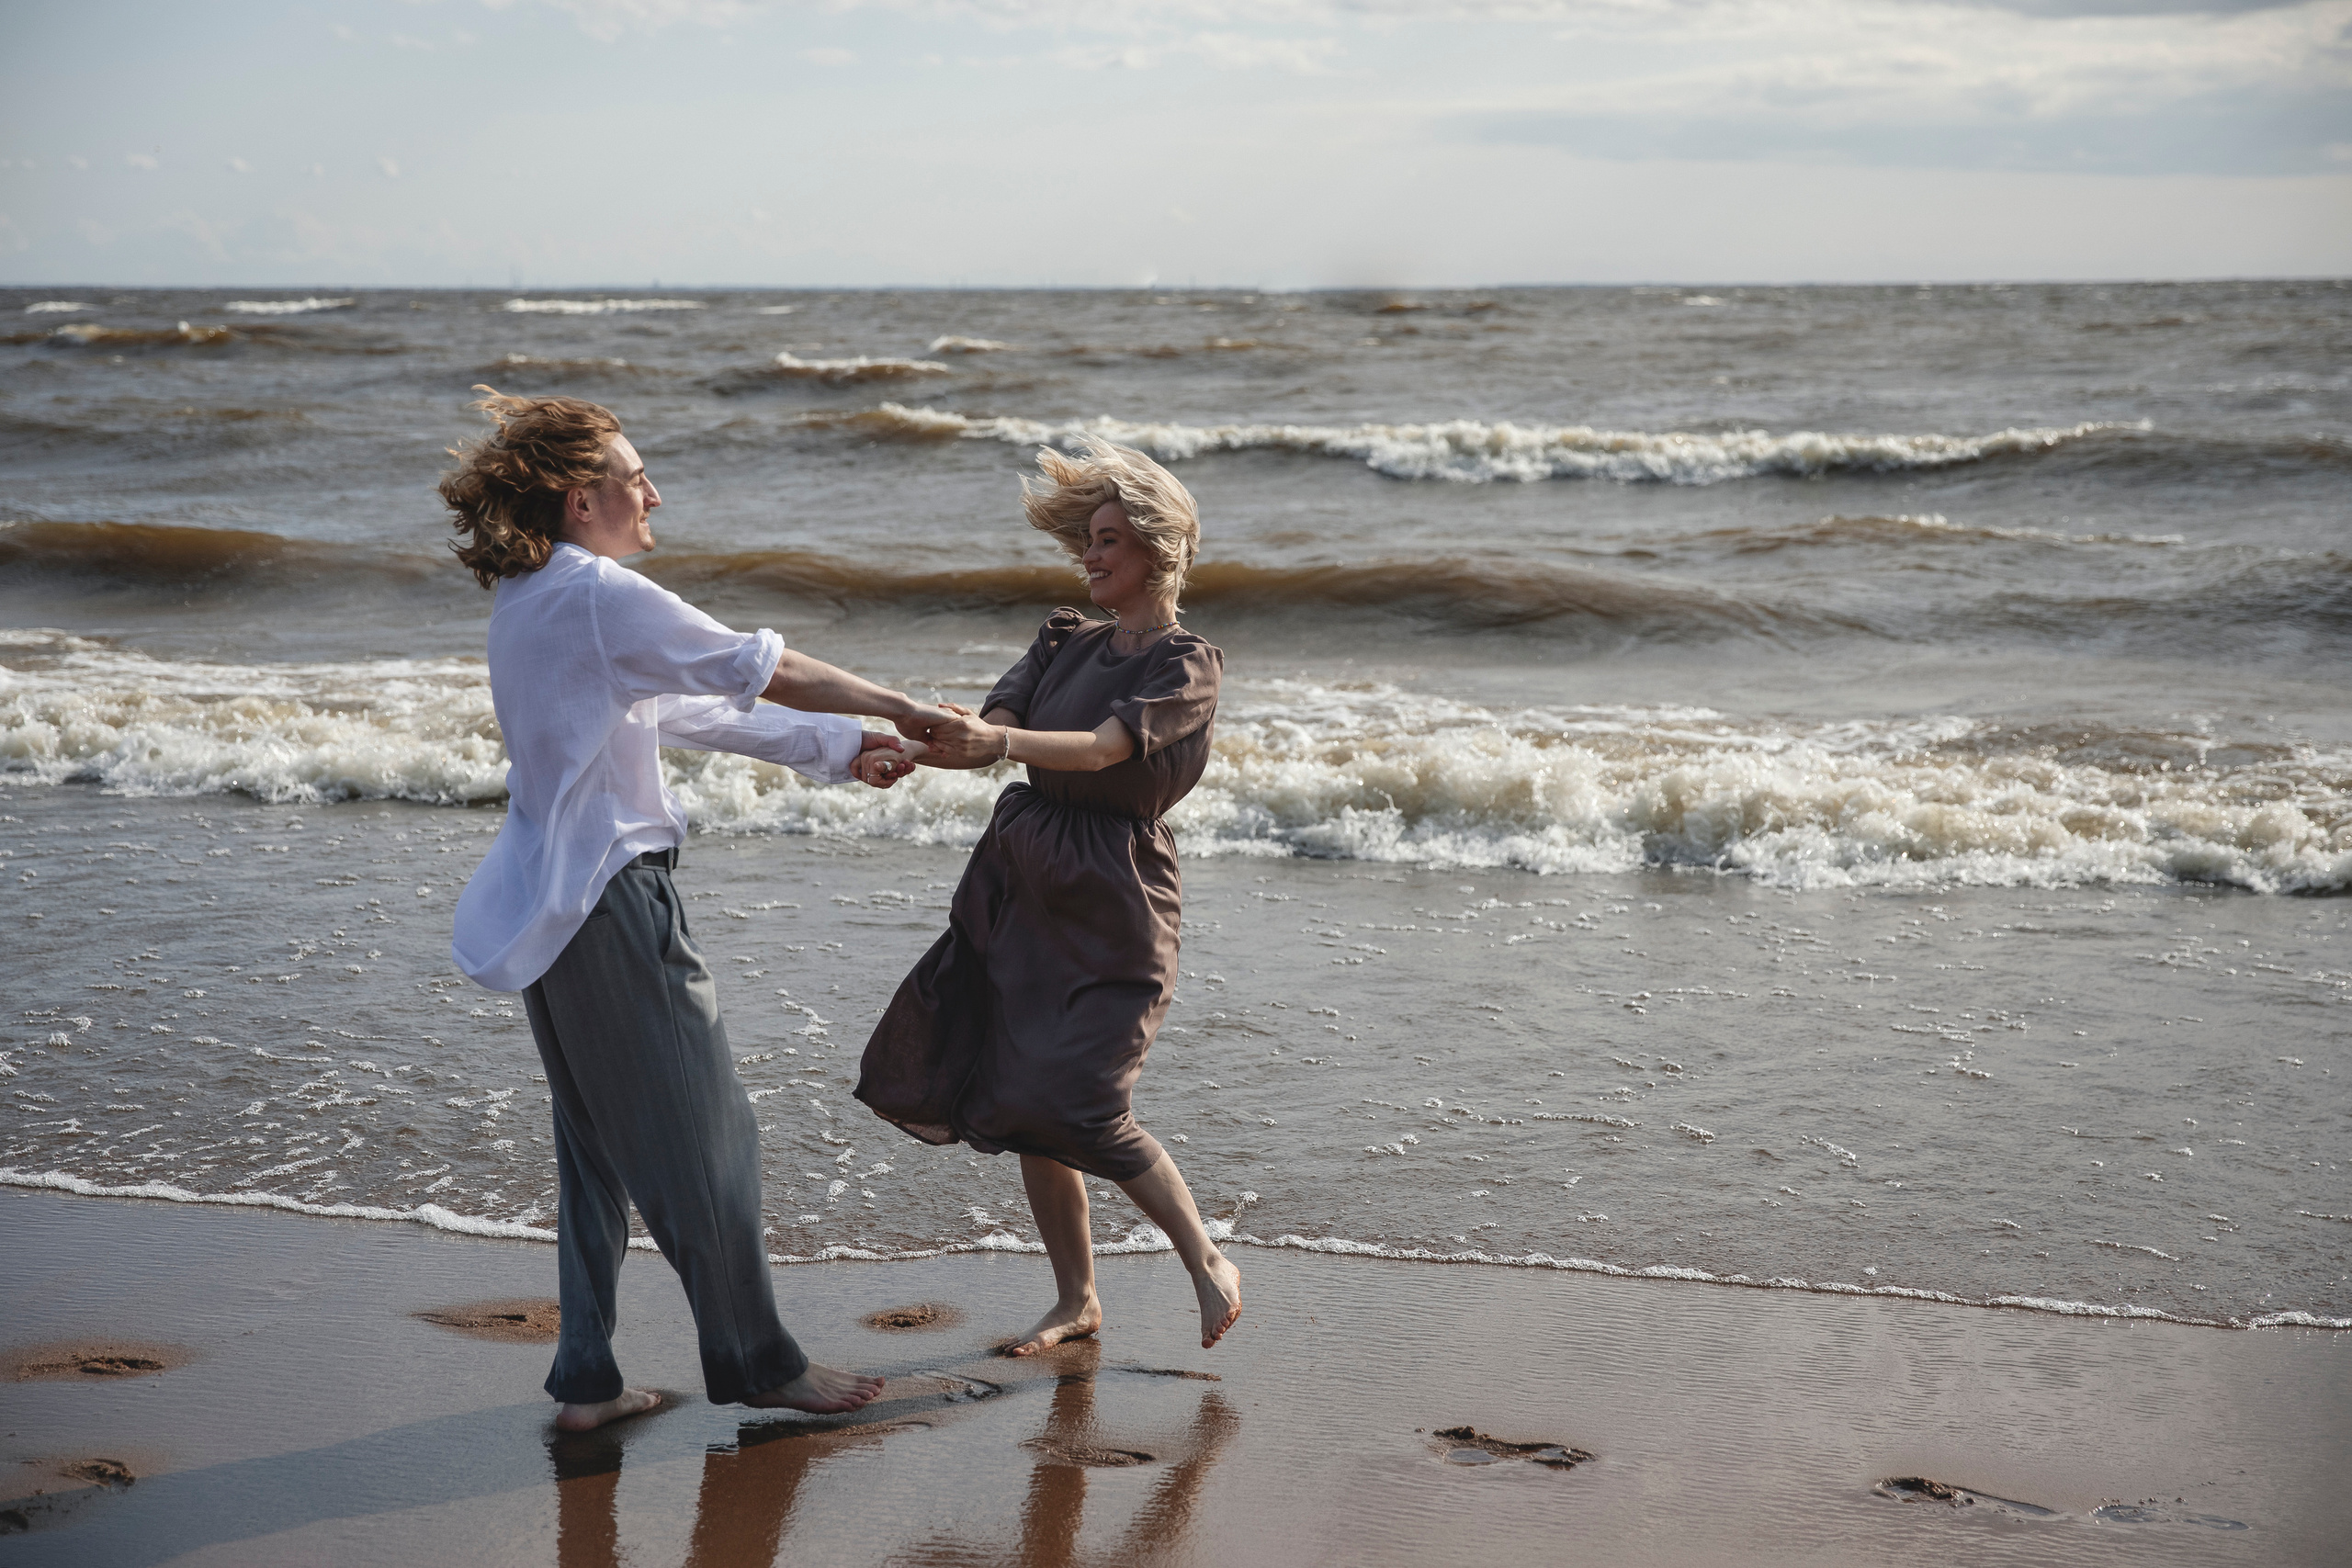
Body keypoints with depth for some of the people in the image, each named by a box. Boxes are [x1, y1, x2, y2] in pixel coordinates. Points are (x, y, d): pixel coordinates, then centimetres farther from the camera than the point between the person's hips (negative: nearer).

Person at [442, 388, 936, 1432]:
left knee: (596, 1142, 15)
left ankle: (587, 1380, 18)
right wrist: (894, 709, 3)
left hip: (553, 904, 10)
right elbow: (760, 670, -10)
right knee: (700, 1136, 2)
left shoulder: (528, 602, 14)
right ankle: (754, 1361, 13)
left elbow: (686, 712, 17)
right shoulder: (600, 596, -16)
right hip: (615, 897, -10)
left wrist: (839, 749, 18)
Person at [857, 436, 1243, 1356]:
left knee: (1077, 1108, -15)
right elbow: (995, 725, -1)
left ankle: (1207, 1263, 5)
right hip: (1022, 886, 7)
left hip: (1113, 901, -7)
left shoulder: (1187, 666, -7)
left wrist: (1000, 743, -40)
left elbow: (1102, 748, -23)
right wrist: (929, 744, -23)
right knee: (1020, 1102, 7)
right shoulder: (1064, 643, 14)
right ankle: (1076, 1300, 21)